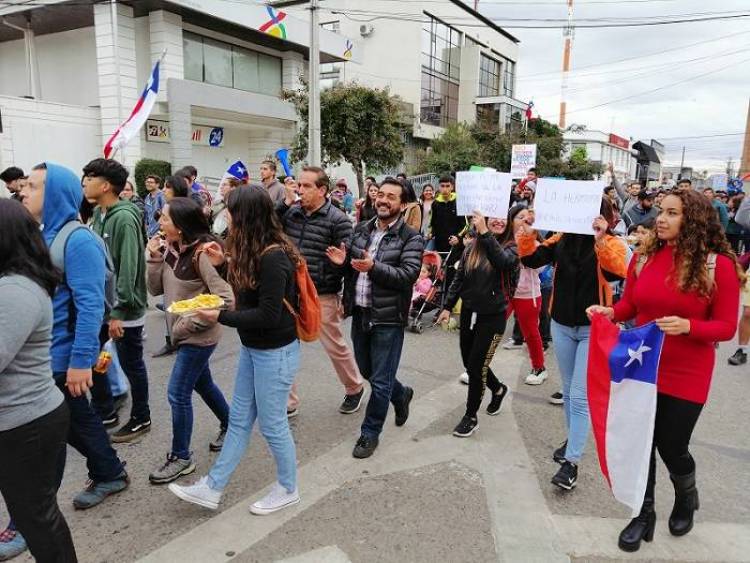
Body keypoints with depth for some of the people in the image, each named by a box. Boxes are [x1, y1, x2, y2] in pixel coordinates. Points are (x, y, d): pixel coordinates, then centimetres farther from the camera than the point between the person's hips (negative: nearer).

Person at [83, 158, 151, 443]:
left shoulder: (124, 218, -20)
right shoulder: (98, 214, 7)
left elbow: (128, 269, -24)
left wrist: (118, 312, -23)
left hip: (124, 308, -8)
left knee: (131, 365, 6)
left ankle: (141, 419, 25)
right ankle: (104, 410, 34)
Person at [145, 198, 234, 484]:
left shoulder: (201, 253, -22)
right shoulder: (170, 249, 1)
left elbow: (225, 299, -26)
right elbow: (155, 289, 5)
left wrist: (190, 323, -21)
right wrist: (155, 259, -9)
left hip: (199, 336, -8)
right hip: (183, 333, 8)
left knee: (178, 393, -3)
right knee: (202, 384, 22)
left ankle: (181, 457, 15)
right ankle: (230, 426, 44)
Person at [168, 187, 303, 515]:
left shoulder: (273, 258, -24)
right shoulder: (254, 252, 4)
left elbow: (268, 315, -25)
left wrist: (220, 317, -19)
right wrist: (226, 264, 6)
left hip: (275, 352, -9)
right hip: (252, 348, 9)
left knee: (272, 424, 7)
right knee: (239, 418, 17)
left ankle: (287, 490, 29)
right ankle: (212, 488, 30)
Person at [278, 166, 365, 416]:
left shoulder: (337, 219, -10)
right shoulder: (291, 212, 4)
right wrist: (285, 204, -10)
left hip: (322, 297, -4)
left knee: (335, 347, 11)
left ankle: (355, 389, 36)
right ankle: (287, 403, 24)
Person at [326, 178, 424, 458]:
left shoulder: (411, 238, -9)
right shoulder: (361, 229, 8)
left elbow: (408, 275, -19)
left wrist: (374, 267, -30)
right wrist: (343, 260, -7)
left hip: (388, 318, -6)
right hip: (360, 313, 6)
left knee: (380, 381, 4)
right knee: (366, 371, 21)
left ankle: (370, 433, 23)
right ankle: (401, 395, 48)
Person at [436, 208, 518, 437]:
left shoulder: (511, 248, -8)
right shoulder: (472, 247, 4)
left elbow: (502, 261, -32)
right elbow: (458, 278, 9)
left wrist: (485, 233, -38)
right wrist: (448, 307, 6)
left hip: (493, 316, -5)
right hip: (468, 313, 5)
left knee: (476, 367, -1)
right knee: (470, 364, 16)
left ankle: (471, 417, 18)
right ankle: (498, 388, 45)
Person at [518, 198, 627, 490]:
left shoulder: (612, 243, -10)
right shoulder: (562, 239, 2)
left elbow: (617, 272, -30)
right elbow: (531, 259, -8)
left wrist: (600, 241, -42)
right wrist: (527, 235, -25)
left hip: (593, 329, -4)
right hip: (562, 325, 5)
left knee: (580, 396, -4)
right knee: (568, 390, 18)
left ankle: (572, 462, 5)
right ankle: (573, 440, 38)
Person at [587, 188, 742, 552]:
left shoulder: (719, 265, -12)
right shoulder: (644, 256, -2)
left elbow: (726, 327, -10)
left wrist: (687, 326, -28)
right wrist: (610, 312, -14)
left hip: (686, 377, -3)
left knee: (672, 447, 8)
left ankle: (686, 497, 44)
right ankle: (644, 514, 33)